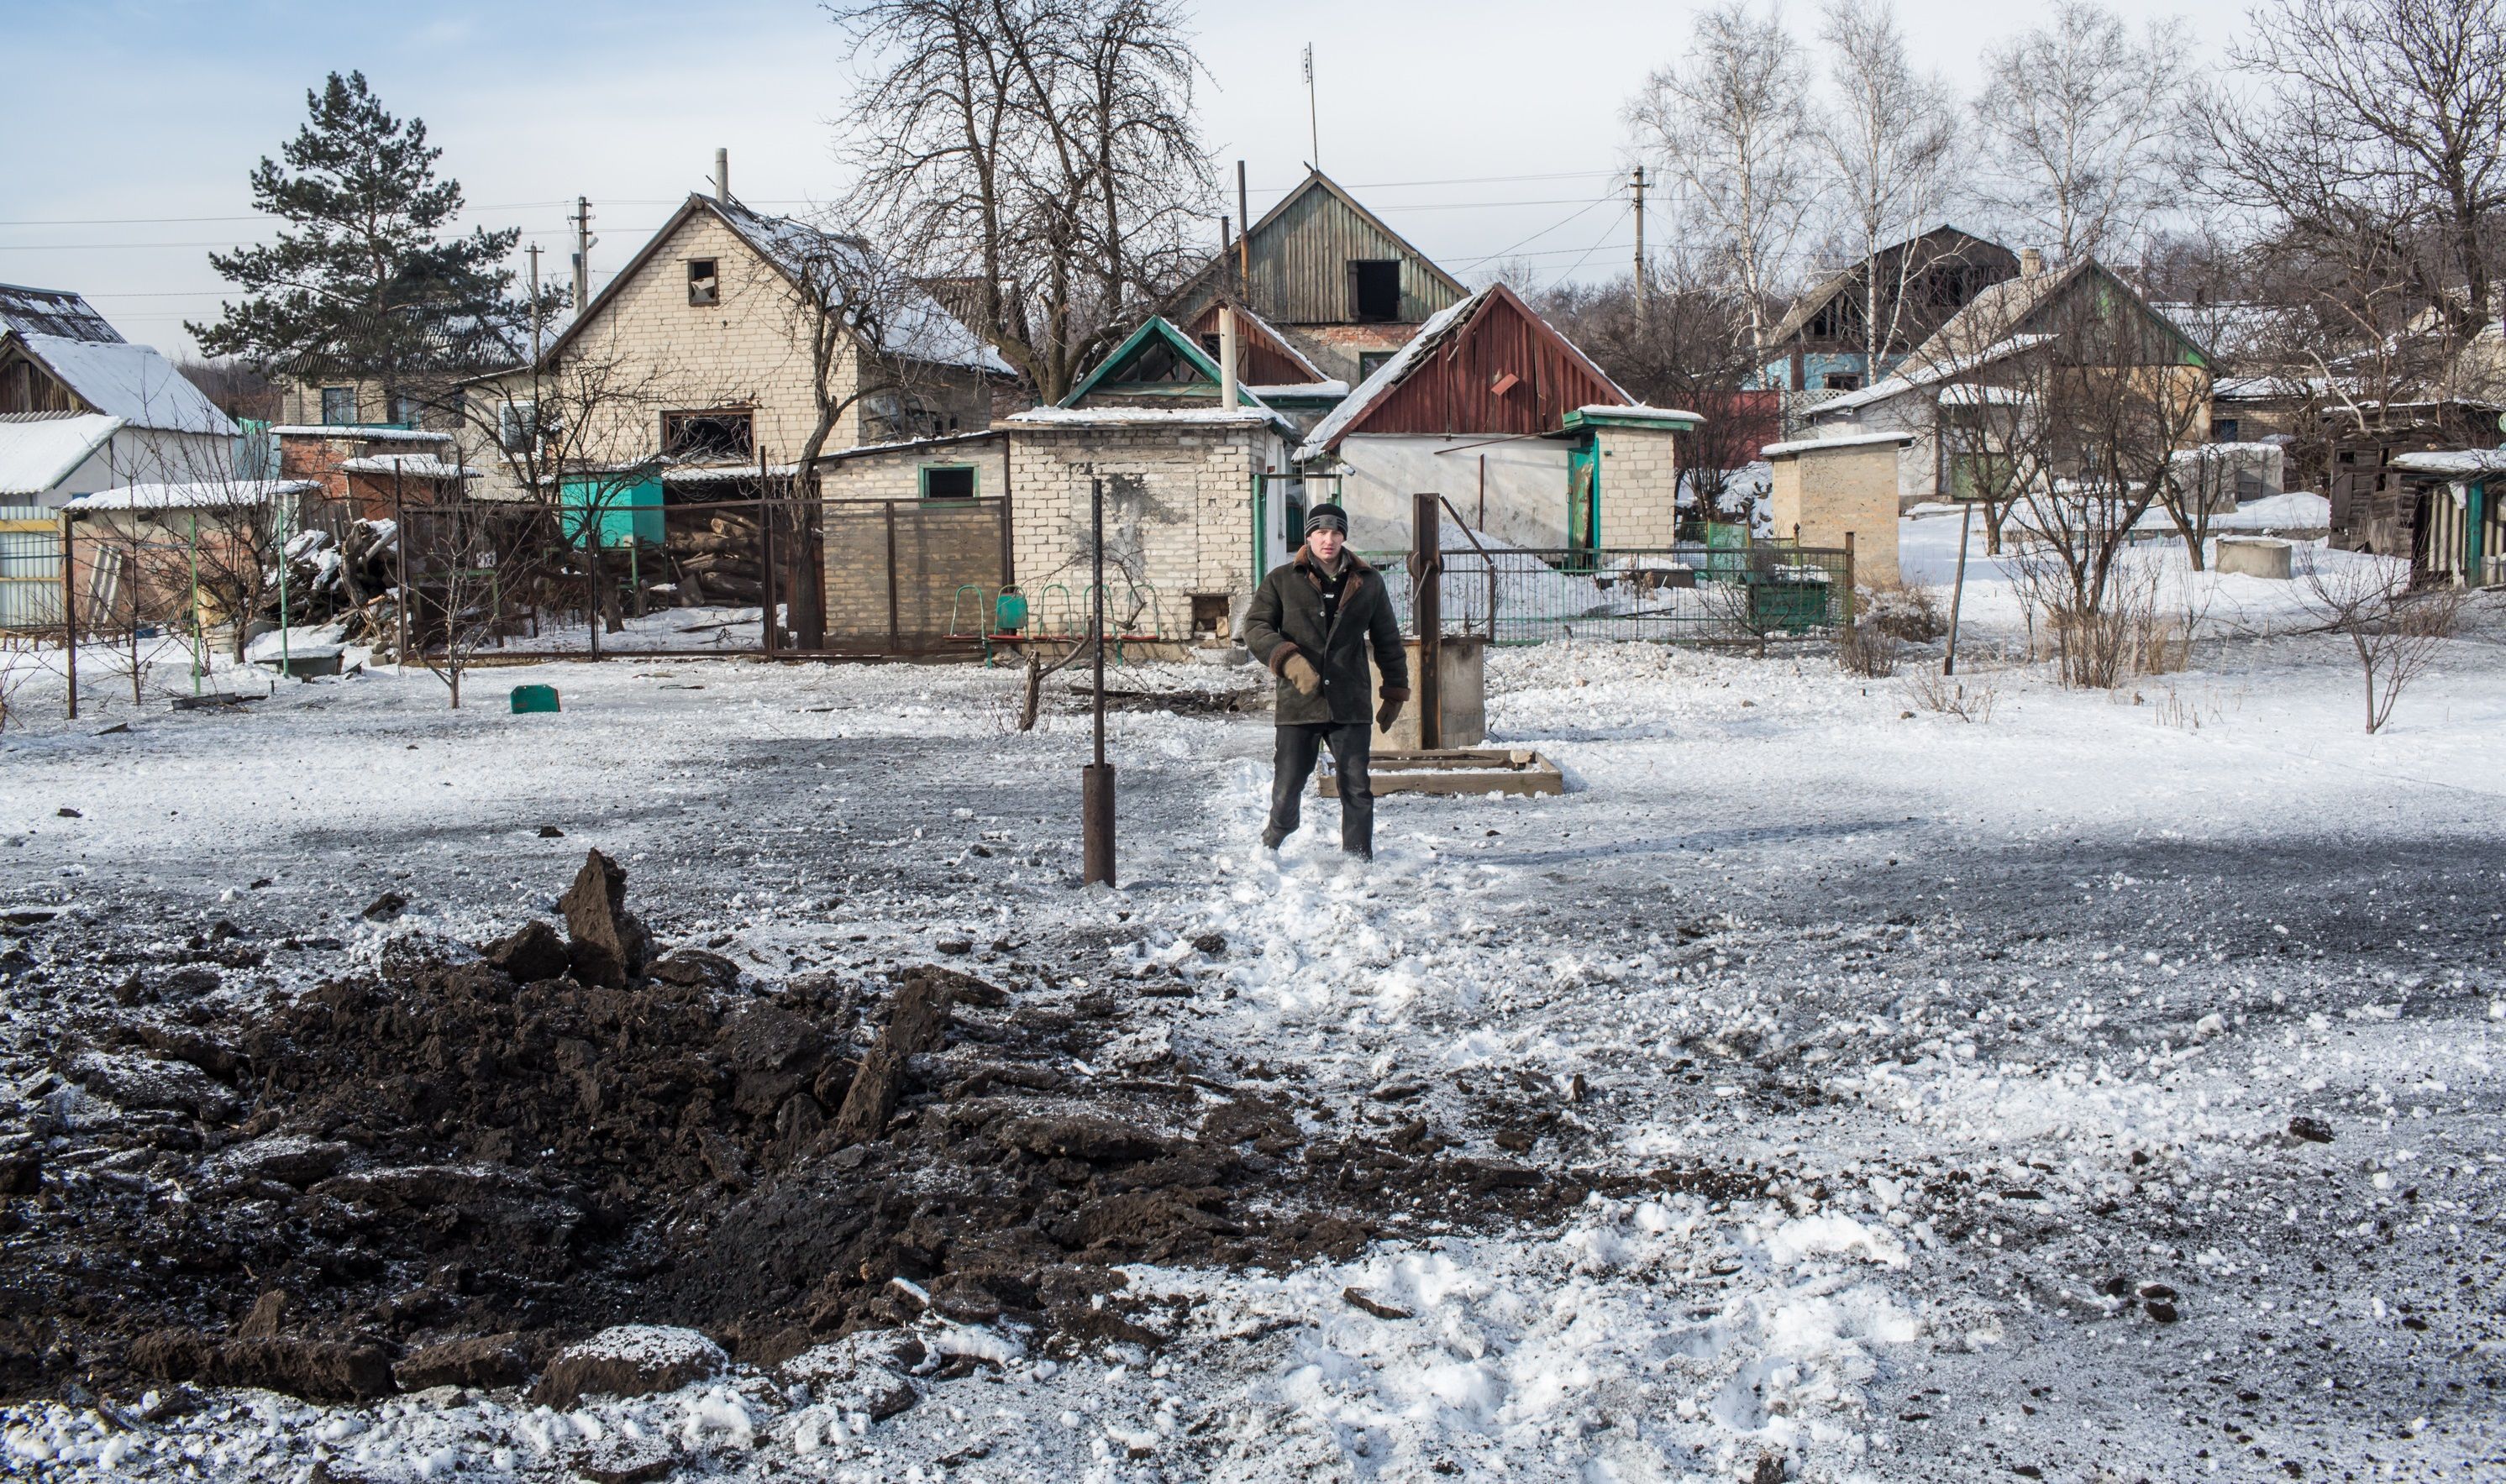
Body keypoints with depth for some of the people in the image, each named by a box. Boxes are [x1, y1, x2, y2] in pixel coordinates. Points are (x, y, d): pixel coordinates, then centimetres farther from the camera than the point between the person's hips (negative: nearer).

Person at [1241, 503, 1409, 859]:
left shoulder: (1368, 582, 10)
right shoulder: (1281, 581, 4)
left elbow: (1387, 640, 18)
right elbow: (1255, 627, -3)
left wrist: (1395, 692, 17)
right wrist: (1289, 660, -20)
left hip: (1351, 706, 1)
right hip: (1298, 705, -1)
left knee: (1357, 791, 1)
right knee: (1287, 789, 1)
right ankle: (1270, 848, 23)